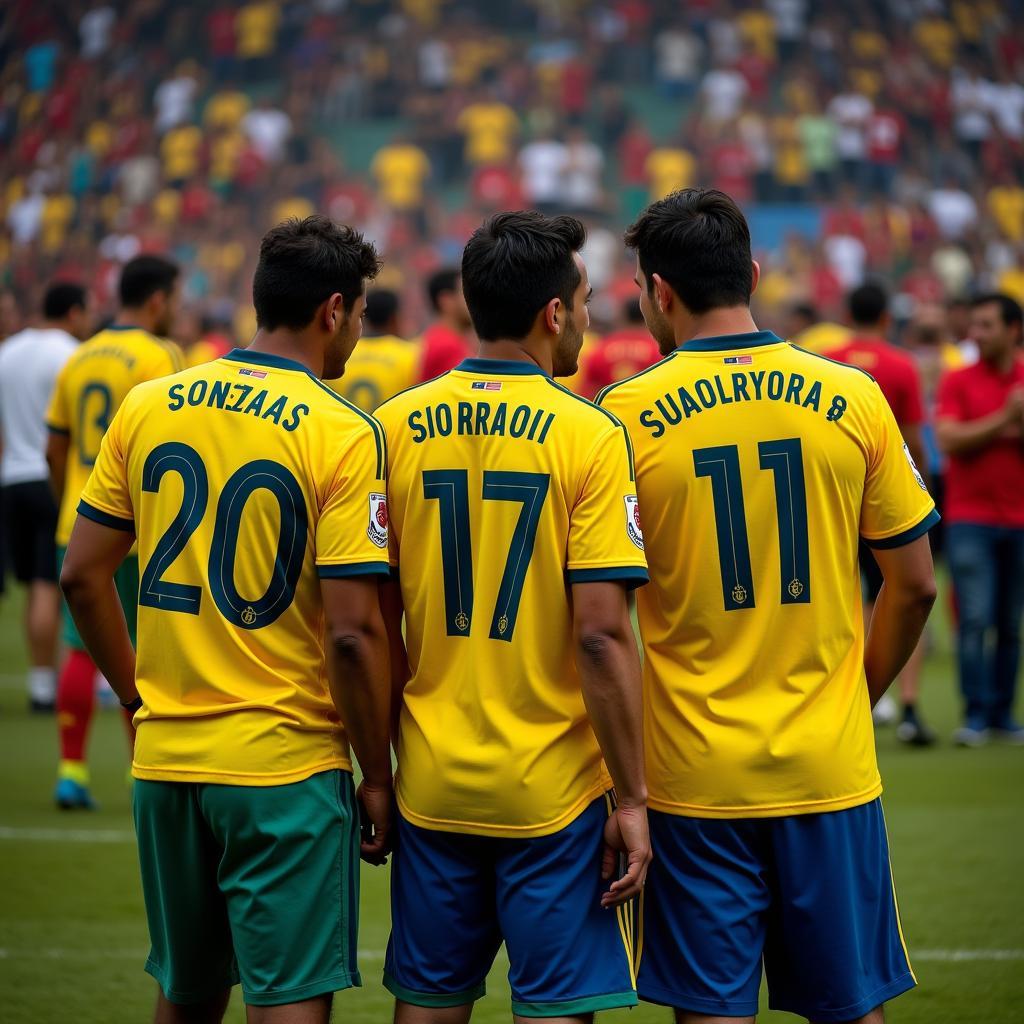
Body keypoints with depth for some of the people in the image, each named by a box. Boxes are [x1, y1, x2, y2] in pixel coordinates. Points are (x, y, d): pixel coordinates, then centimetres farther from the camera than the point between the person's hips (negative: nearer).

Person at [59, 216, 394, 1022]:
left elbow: (83, 576, 6)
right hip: (285, 764, -5)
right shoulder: (342, 436, -11)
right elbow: (353, 631, -14)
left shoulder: (147, 408, 3)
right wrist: (378, 778, -4)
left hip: (166, 760, 5)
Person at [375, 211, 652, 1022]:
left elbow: (373, 624, 4)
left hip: (433, 782, 4)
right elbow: (600, 633, -15)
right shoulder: (588, 437, -11)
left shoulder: (397, 427, 1)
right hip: (554, 790, -4)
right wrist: (632, 798, -9)